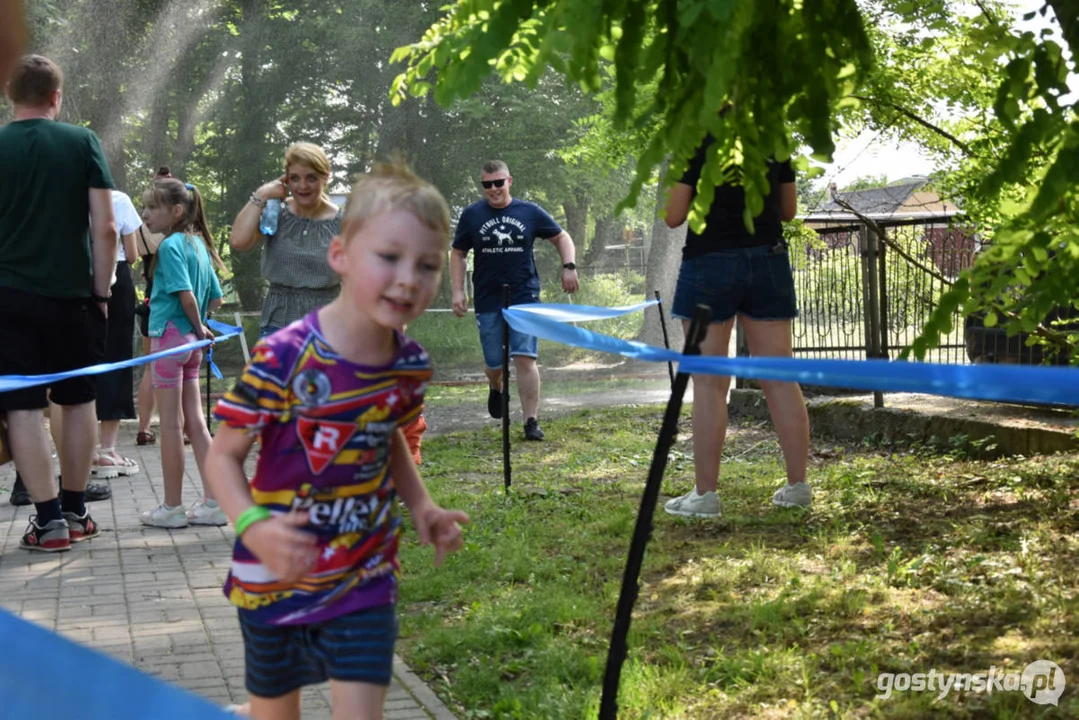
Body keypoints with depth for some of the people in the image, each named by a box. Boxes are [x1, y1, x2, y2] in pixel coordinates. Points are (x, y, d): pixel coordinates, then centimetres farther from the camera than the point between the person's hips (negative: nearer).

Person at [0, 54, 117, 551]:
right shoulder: (83, 142, 0)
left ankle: (49, 519, -2)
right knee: (78, 400, 14)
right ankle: (76, 511, 21)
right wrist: (102, 291, 4)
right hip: (72, 293, 1)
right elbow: (105, 228, -5)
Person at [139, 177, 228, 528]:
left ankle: (172, 508, 7)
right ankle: (213, 502, 12)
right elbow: (215, 297, 16)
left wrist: (198, 327, -9)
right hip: (191, 342, 8)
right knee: (195, 423, 10)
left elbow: (186, 293, -22)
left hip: (169, 337, -8)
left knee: (171, 424, -1)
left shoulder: (171, 245, -14)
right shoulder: (198, 243, 11)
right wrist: (199, 325, 11)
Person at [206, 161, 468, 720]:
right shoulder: (282, 359, -22)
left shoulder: (410, 366, -6)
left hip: (364, 582, 3)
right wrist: (253, 526, -30)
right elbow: (223, 454, -13)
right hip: (277, 578, -3)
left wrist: (421, 507, 0)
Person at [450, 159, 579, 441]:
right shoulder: (472, 215, 2)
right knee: (494, 362, 7)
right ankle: (496, 389, 44)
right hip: (488, 299, 1)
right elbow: (458, 254, 9)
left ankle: (532, 422, -7)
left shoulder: (530, 212, 2)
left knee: (525, 359, -12)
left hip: (525, 297, -1)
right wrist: (458, 291, -1)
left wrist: (569, 266, -4)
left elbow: (562, 237, 12)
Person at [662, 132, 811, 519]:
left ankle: (705, 493, 0)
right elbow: (788, 210, 15)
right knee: (779, 377, 6)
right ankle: (798, 485, 9)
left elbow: (674, 217, -4)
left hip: (710, 262, -4)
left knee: (709, 383, -1)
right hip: (768, 260, 4)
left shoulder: (695, 143, -6)